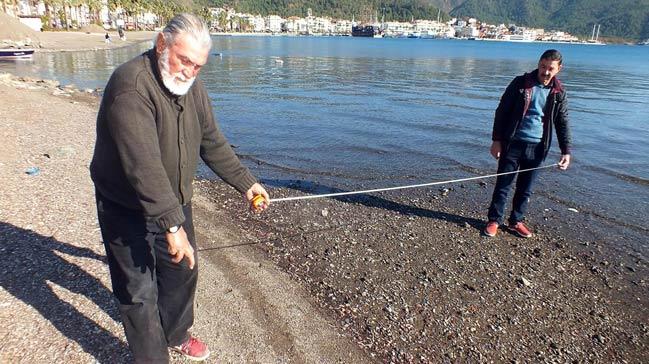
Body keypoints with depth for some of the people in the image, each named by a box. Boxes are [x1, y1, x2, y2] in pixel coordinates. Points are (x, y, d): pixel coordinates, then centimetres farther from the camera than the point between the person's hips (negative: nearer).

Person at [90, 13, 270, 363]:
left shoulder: (192, 88, -2)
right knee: (139, 292, 1)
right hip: (128, 209, -7)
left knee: (182, 271, 20)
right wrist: (172, 225, -41)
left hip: (174, 204, 8)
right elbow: (143, 164, -37)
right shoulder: (131, 86, -28)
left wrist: (246, 182, 5)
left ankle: (176, 335, 44)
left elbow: (213, 143, 8)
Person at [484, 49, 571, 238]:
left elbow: (562, 123, 9)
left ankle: (516, 221, 26)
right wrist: (496, 140, -7)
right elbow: (502, 111, -2)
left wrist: (566, 151, 1)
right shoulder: (520, 83, -3)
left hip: (537, 148, 2)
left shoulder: (559, 93, 4)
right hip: (512, 144, -2)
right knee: (503, 185, 4)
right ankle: (494, 220, 16)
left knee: (525, 189, 11)